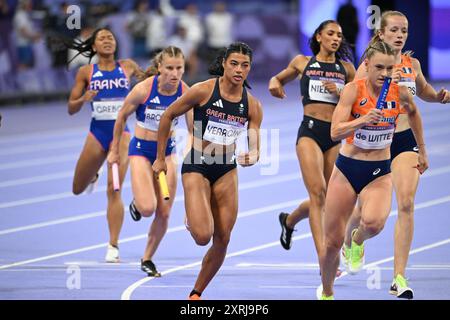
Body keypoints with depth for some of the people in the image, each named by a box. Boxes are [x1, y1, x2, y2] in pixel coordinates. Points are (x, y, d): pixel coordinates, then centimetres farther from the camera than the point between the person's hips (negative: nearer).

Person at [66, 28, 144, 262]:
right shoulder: (86, 72, 4)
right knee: (78, 189, 14)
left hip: (121, 131, -2)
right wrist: (83, 99, -15)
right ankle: (93, 176, 51)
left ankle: (113, 246, -12)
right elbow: (71, 109, 5)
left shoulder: (127, 67, 5)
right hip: (97, 132, 2)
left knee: (113, 191, -14)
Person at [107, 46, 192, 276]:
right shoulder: (143, 89, -20)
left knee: (164, 213, 2)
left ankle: (147, 259, 23)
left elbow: (193, 129, -2)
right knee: (147, 208, -19)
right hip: (141, 149, -3)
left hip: (167, 151, 3)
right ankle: (136, 204, 20)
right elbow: (122, 116, -4)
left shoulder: (185, 93, -12)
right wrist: (114, 150, 3)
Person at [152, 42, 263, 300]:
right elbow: (168, 116, -1)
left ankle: (196, 293, 19)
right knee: (202, 236, -19)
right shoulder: (203, 90, -11)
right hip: (197, 166, -4)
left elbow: (255, 147, 0)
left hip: (227, 172, 4)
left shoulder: (252, 105, 0)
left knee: (222, 240, 1)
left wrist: (250, 158, -25)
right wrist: (160, 158, 2)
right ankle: (193, 221, 18)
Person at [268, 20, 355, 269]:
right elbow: (279, 78, 27)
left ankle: (289, 221, 40)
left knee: (329, 200, 7)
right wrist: (275, 83, 3)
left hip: (336, 135, 3)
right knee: (318, 192, -19)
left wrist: (340, 92, -7)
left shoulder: (346, 69, 13)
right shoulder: (302, 62, 10)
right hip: (310, 130, -3)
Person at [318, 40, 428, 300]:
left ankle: (358, 241, 5)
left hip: (380, 173, 1)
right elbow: (335, 132, -19)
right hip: (347, 169, -1)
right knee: (332, 242, 3)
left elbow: (413, 113, 18)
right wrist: (364, 119, -35)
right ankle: (326, 293, 31)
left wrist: (422, 151, 24)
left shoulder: (400, 93, -6)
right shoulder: (353, 90, -13)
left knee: (374, 222, -32)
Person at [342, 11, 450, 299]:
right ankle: (349, 243, 49)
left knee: (406, 203, -16)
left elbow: (424, 91, 26)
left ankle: (399, 278, -15)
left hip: (406, 139, 2)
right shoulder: (369, 65, -8)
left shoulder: (412, 64, 5)